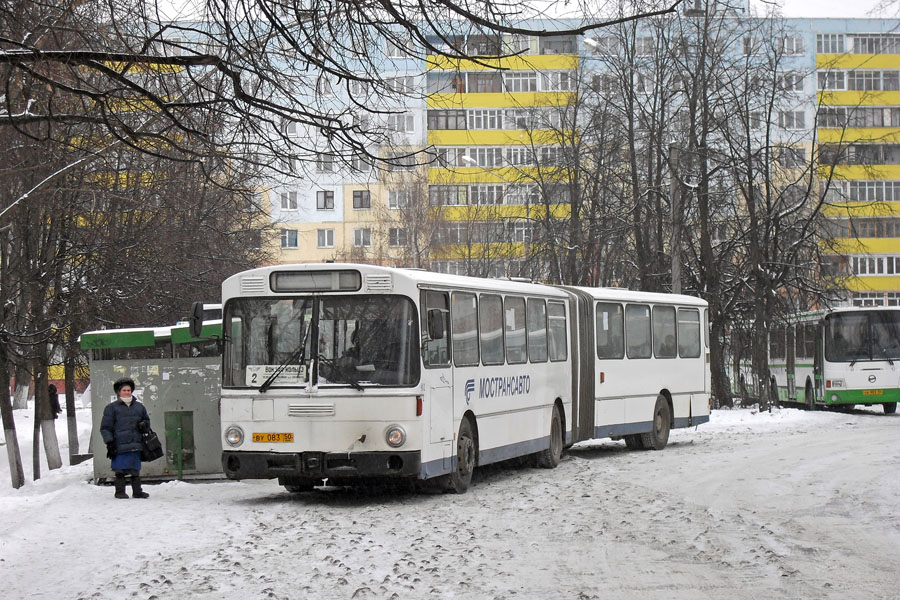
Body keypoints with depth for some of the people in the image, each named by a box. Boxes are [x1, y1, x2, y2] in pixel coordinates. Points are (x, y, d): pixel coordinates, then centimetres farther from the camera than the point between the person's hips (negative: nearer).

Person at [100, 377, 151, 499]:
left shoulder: (139, 407, 17)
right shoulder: (111, 408, 3)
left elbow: (146, 420, 30)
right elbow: (105, 427, 1)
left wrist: (143, 424, 6)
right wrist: (109, 442, -7)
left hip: (136, 445, 4)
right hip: (120, 446, -4)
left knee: (135, 470, 8)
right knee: (120, 470, -2)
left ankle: (137, 491, 16)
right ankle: (120, 491, 8)